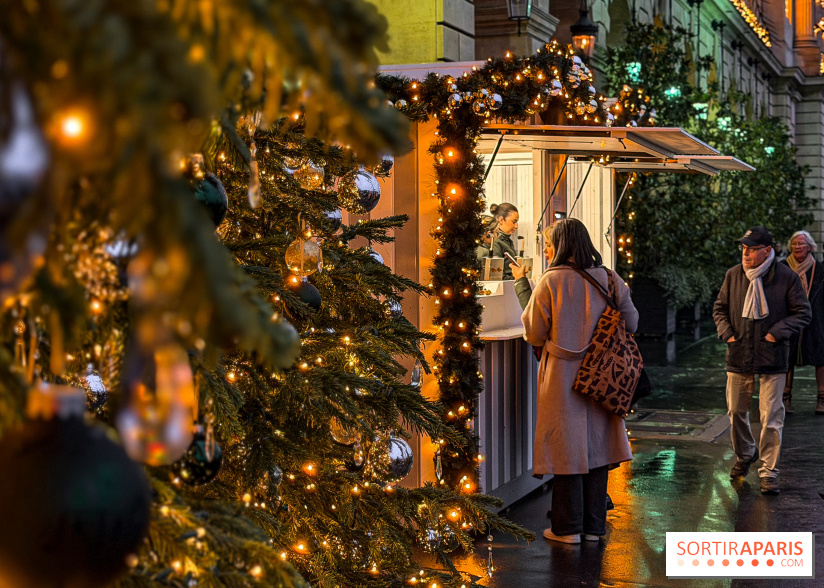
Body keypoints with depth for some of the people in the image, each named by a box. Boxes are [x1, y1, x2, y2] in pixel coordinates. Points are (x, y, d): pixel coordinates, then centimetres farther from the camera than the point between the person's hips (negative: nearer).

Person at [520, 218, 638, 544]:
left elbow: (534, 334, -7)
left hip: (563, 375, -4)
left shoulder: (550, 281, -11)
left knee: (567, 447, 3)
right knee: (596, 444, 11)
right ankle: (594, 526, 16)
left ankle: (568, 528, 9)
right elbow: (631, 323, 7)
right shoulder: (609, 279, 0)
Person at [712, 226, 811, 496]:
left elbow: (803, 312, -1)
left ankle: (768, 472, 6)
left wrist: (777, 333, -12)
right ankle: (744, 455, 38)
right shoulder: (733, 275, 2)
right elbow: (719, 308, 14)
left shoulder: (787, 277, -6)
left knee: (771, 417, -3)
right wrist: (726, 332, -1)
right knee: (736, 412, 12)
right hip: (738, 357, 3)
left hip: (772, 360, -3)